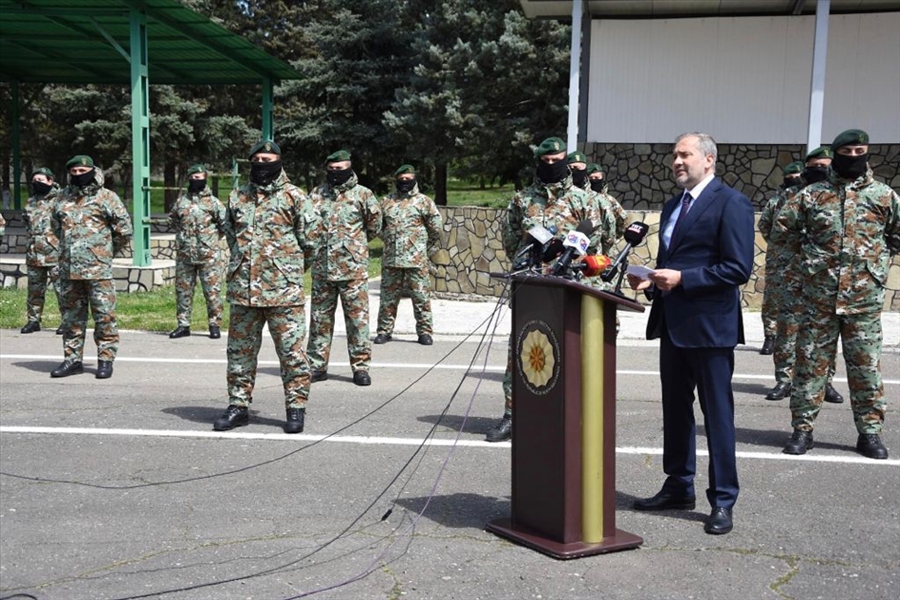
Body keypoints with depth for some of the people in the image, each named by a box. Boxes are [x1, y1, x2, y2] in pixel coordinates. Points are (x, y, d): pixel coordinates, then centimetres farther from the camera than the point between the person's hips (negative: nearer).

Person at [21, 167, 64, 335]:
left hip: (55, 253, -6)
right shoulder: (30, 202, 16)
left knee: (61, 288, -5)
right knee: (34, 289, 11)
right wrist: (29, 247, 20)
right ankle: (33, 320, 20)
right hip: (34, 254, 6)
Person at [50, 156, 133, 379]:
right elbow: (55, 225, 27)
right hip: (68, 268, 5)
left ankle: (105, 359, 5)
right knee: (71, 315, 11)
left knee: (104, 316, -2)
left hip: (98, 269, -5)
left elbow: (124, 229, -3)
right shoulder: (63, 198, 12)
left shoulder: (106, 197, -4)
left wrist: (108, 250, 5)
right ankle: (72, 358, 19)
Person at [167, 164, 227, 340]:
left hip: (208, 255, -3)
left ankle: (214, 325, 7)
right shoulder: (181, 201, 9)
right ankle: (183, 325, 16)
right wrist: (183, 235, 15)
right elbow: (172, 219, 25)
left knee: (212, 291, -1)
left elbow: (226, 223, 2)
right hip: (184, 255, 4)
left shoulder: (212, 202, -1)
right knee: (183, 290, 7)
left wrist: (213, 238, 5)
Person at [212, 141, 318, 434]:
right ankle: (239, 405, 21)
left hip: (283, 290, -4)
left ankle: (296, 407, 9)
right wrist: (245, 264, 15)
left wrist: (287, 265, 7)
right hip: (243, 289, 5)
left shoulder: (294, 197, -2)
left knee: (291, 351, -1)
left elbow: (309, 239, 0)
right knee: (240, 350, 11)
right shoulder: (237, 197, 12)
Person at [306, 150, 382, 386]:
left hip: (353, 267, -3)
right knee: (320, 317, 8)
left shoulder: (362, 194, 0)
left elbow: (374, 225, 8)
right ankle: (317, 365, 16)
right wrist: (319, 245, 12)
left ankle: (360, 365, 6)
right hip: (322, 267, 3)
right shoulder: (317, 194, 10)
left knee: (358, 317, -1)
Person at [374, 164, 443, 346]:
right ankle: (384, 330, 16)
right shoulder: (387, 201, 11)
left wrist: (424, 245, 8)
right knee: (388, 296, 7)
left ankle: (424, 331, 7)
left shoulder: (423, 201, 1)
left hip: (416, 260, -3)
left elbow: (436, 228, 4)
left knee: (421, 297, 0)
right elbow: (378, 225, 22)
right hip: (390, 259, 3)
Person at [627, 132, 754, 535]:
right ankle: (678, 487, 29)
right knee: (675, 411, 16)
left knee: (717, 414, 1)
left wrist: (682, 278, -22)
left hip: (709, 326, -8)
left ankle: (723, 500, 10)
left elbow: (739, 268, -17)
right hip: (672, 323, 9)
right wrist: (651, 279, 2)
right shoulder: (673, 206, 17)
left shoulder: (731, 204, -10)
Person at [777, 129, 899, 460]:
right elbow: (784, 222, 16)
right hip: (819, 293, 0)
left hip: (864, 295, 0)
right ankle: (802, 427, 11)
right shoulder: (813, 194, 5)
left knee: (866, 365, 4)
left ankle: (870, 431, 14)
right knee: (811, 361, 4)